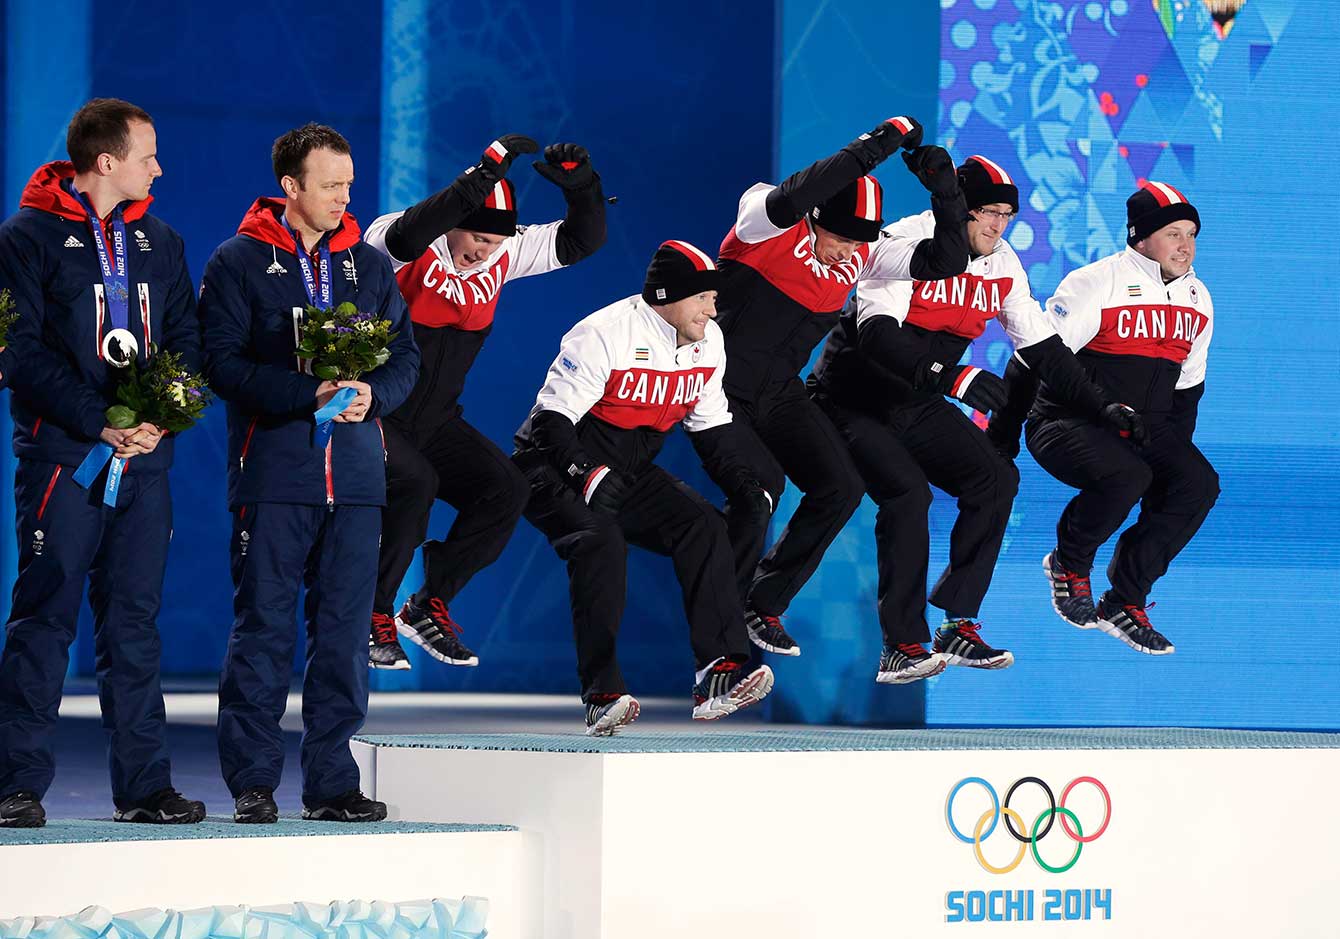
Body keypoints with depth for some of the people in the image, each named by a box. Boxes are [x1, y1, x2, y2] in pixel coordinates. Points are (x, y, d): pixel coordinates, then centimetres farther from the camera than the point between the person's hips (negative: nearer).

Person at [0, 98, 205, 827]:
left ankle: (144, 785, 7)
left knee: (134, 621, 6)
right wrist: (101, 423, -16)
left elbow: (188, 344, 11)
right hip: (60, 455, -5)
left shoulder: (160, 244, 15)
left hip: (145, 458, 5)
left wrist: (159, 419, -8)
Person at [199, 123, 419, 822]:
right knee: (263, 627, -4)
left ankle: (332, 782, 8)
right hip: (271, 470, -4)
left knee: (345, 629, 3)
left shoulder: (370, 265, 15)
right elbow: (221, 362, -8)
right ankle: (252, 783, 1)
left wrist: (371, 393, -10)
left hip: (355, 475, 4)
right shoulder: (239, 262, 2)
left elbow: (405, 357, 12)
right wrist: (307, 392, -18)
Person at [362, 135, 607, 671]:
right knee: (413, 484, -31)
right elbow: (404, 237, -43)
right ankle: (371, 620, -15)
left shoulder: (502, 254, -1)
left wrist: (580, 185, -19)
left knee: (505, 490, -9)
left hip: (434, 421, 7)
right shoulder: (390, 244, -19)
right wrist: (483, 179, -48)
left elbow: (581, 242, 1)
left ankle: (428, 608, 5)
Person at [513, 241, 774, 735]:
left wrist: (743, 481, 0)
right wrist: (586, 472, -37)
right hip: (554, 467, -7)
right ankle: (602, 695, -32)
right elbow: (551, 418, -23)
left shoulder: (708, 341, 1)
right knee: (600, 540, -32)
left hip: (628, 474, 7)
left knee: (703, 525, -13)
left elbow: (711, 424, 13)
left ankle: (717, 677, -18)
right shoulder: (604, 335, -23)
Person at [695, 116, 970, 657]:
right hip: (717, 385, -7)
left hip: (778, 394, 7)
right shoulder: (767, 221, -19)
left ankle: (763, 607, 15)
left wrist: (946, 193, -16)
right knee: (759, 485, -24)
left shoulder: (861, 254, -1)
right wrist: (871, 150, -43)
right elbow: (788, 201, -43)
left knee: (841, 489, -1)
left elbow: (945, 262, -1)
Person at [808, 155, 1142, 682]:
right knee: (907, 491, -27)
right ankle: (901, 647, -23)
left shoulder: (1002, 265, 0)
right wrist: (951, 376, -46)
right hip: (853, 401, -7)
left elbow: (1042, 348, 9)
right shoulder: (906, 243, -22)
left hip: (918, 408, 7)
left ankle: (956, 625, -2)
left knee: (996, 478, -8)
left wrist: (1100, 407, 2)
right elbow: (877, 334, -35)